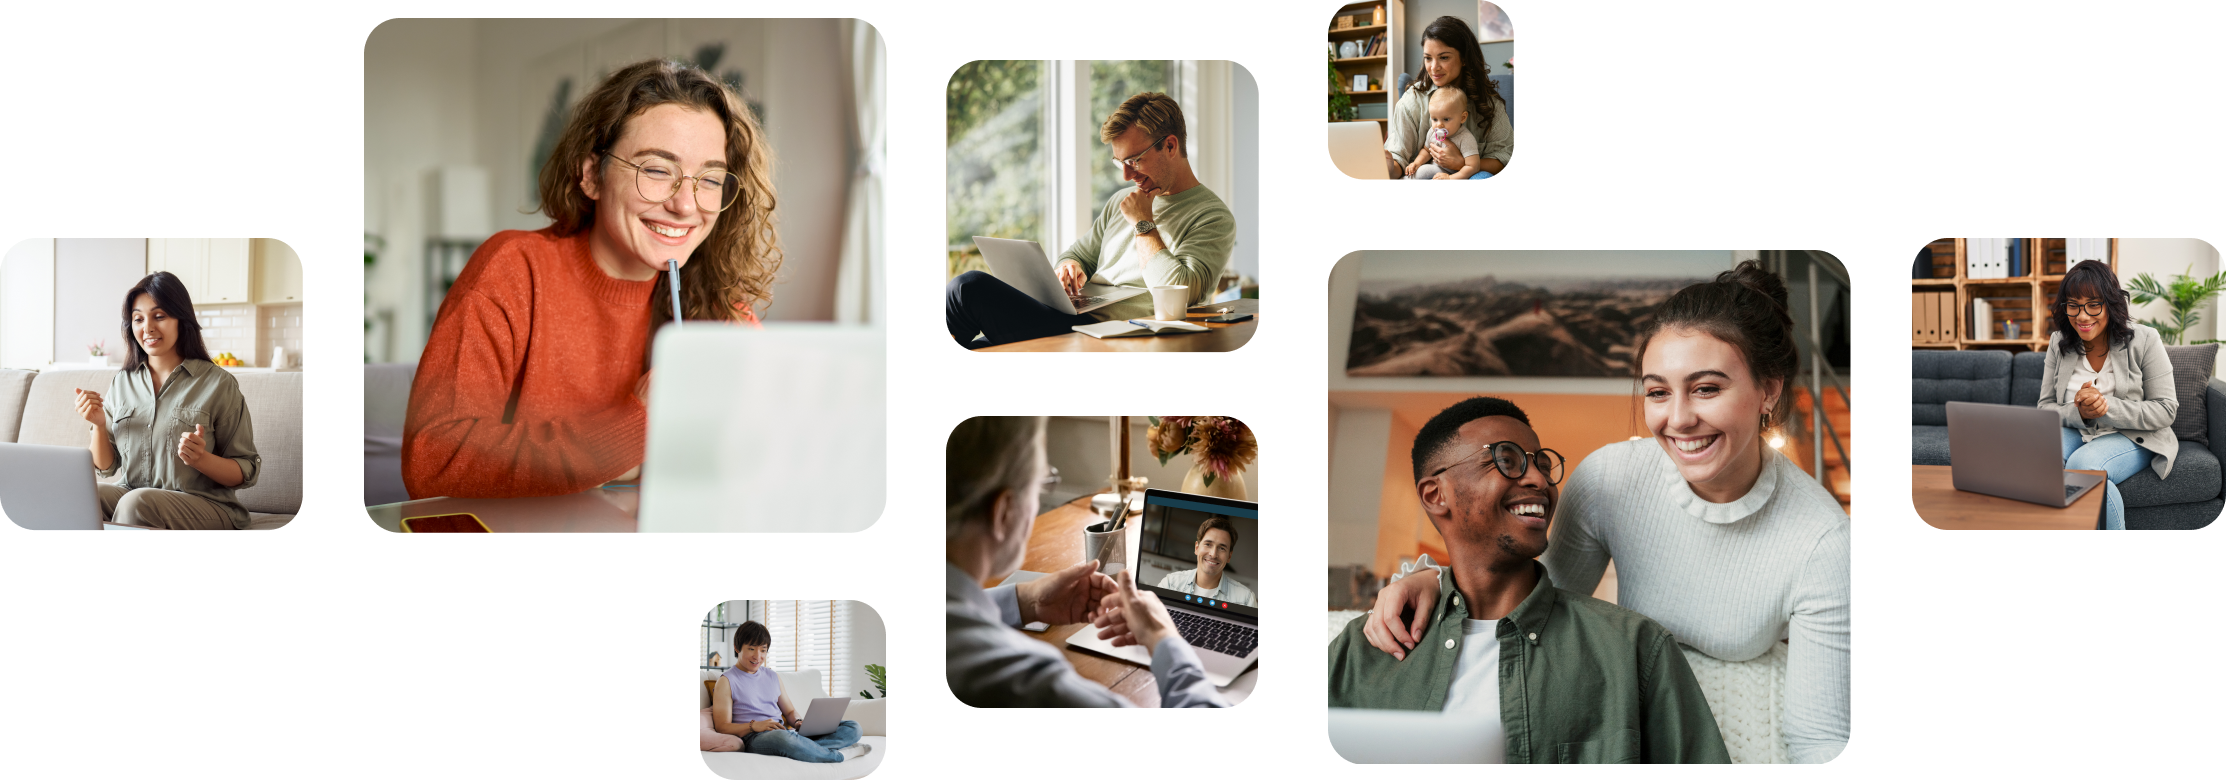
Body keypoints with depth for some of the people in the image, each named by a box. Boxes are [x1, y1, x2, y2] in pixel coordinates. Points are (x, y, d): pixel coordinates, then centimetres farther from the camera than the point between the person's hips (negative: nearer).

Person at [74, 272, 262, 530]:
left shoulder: (218, 384, -4)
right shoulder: (121, 382, 12)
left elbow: (247, 472, -3)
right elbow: (106, 467, 15)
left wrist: (201, 459, -22)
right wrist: (99, 425, -3)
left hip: (205, 505, -4)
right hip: (131, 495, 4)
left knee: (136, 502, -34)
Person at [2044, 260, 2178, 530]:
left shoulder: (2143, 341, -7)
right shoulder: (2059, 343, 3)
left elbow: (2165, 410, -9)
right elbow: (2045, 407, 3)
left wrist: (2108, 407, -24)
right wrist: (2078, 413, -20)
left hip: (2132, 437, -3)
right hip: (2075, 432, 3)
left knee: (2083, 463, -36)